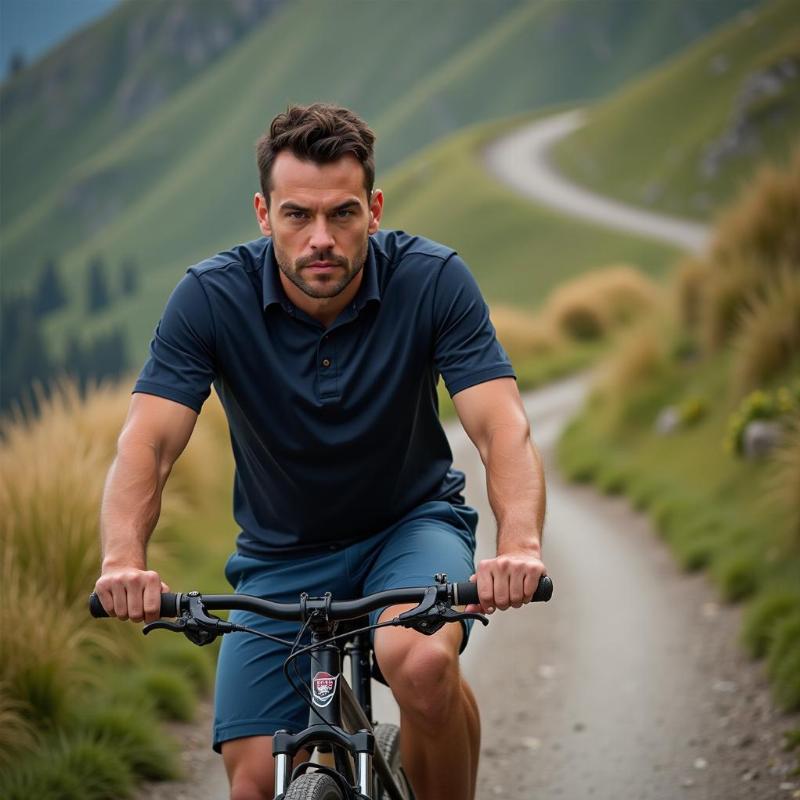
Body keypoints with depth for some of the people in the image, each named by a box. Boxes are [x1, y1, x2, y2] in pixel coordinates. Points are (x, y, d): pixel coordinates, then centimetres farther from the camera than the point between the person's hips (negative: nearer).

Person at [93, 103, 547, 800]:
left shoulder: (433, 280, -19)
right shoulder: (212, 298, -18)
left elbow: (502, 428, -27)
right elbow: (147, 443, -26)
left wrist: (519, 546, -48)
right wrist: (124, 562, -46)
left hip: (411, 524, -1)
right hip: (281, 555, 1)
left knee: (421, 662, -34)